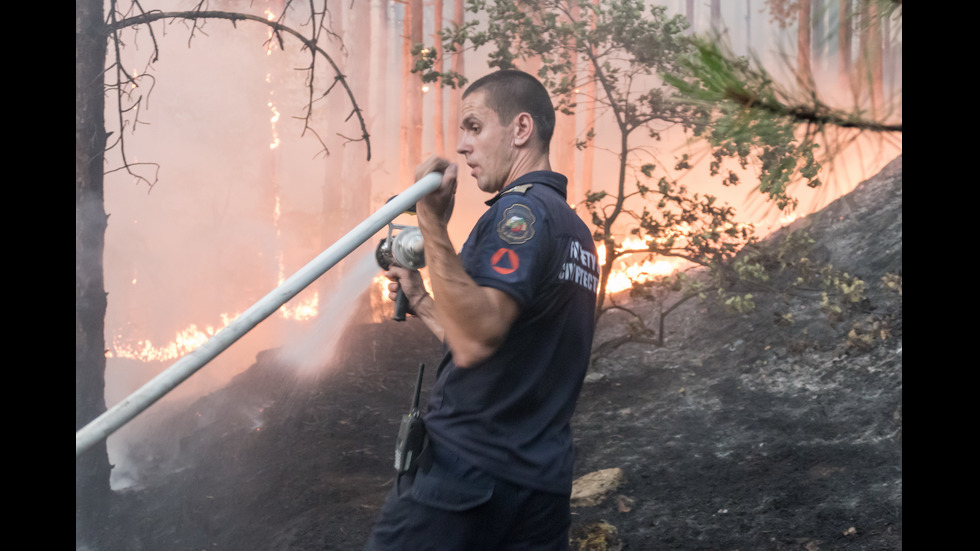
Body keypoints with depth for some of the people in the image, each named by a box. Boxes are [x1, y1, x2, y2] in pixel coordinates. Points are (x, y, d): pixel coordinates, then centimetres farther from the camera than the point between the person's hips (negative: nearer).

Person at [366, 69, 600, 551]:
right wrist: (420, 303, 23)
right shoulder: (576, 231, 17)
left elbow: (475, 343, -26)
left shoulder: (521, 210, -12)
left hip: (468, 473, -9)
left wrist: (432, 225, -26)